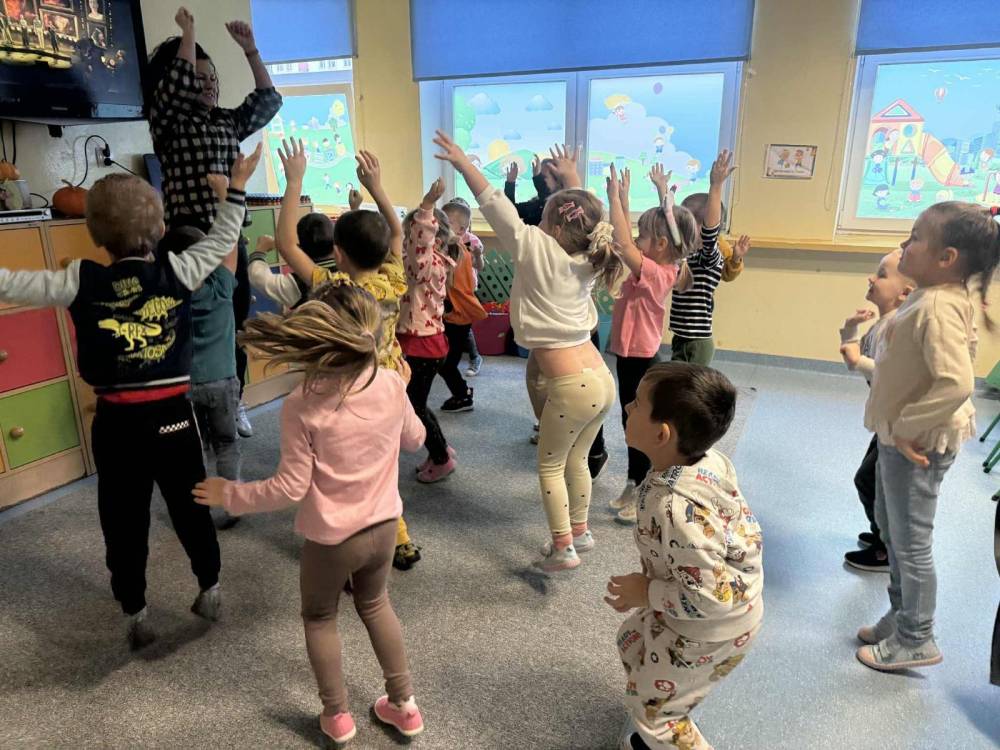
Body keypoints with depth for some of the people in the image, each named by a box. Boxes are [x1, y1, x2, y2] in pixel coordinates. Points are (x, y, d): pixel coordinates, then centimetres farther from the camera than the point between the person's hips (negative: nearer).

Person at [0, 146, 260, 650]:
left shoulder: (81, 281, -7)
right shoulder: (177, 272, -6)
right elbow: (221, 241, 8)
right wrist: (237, 188, 18)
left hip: (116, 422, 0)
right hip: (172, 415, 1)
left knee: (123, 521, 14)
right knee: (190, 508, 17)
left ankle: (135, 617, 27)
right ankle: (210, 592, 33)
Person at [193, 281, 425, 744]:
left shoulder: (303, 404, -24)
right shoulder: (392, 385, -12)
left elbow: (290, 489, -20)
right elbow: (414, 440, 6)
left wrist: (228, 494, -6)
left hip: (330, 539, -4)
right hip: (384, 527, 4)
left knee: (319, 618, 25)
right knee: (375, 605, 30)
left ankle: (337, 716, 38)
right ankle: (404, 705, 39)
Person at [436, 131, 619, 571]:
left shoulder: (541, 251, -12)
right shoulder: (588, 259, 7)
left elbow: (496, 207, -12)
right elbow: (585, 216, 25)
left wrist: (463, 162, -6)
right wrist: (570, 176, 35)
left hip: (571, 386, -7)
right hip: (602, 379, 8)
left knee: (550, 466, 10)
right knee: (576, 459, 22)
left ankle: (562, 549, 13)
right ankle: (580, 532, 35)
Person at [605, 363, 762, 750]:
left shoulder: (677, 509, -41)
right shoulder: (705, 461, -15)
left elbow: (709, 598, -35)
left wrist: (646, 593, -18)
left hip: (708, 630, -8)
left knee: (651, 706, 13)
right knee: (632, 641, 28)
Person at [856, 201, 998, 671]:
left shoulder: (939, 307, -26)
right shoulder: (928, 297, 4)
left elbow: (956, 384, -36)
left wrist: (906, 428, -25)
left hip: (917, 444, -10)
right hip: (897, 436, 10)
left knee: (910, 541, 6)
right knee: (890, 527, 23)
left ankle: (915, 641, 26)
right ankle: (900, 616, 42)